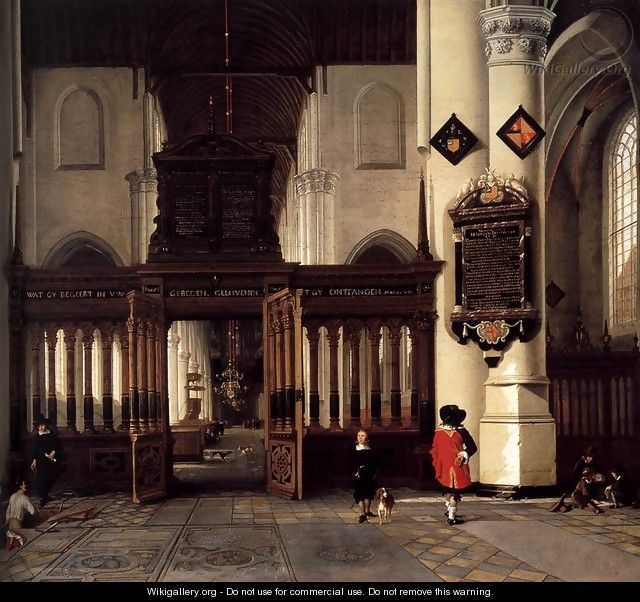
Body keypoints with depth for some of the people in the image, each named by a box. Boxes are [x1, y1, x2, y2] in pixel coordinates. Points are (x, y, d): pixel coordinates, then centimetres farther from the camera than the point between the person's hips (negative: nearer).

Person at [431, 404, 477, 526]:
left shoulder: (438, 432, -6)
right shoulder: (461, 432, -15)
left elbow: (434, 451, 1)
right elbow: (473, 447, -15)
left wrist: (437, 465, 13)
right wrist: (464, 454, -2)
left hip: (444, 468, 4)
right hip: (457, 468, -4)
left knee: (448, 490, 25)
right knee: (455, 492, 4)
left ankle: (448, 510, 39)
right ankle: (451, 517, 5)